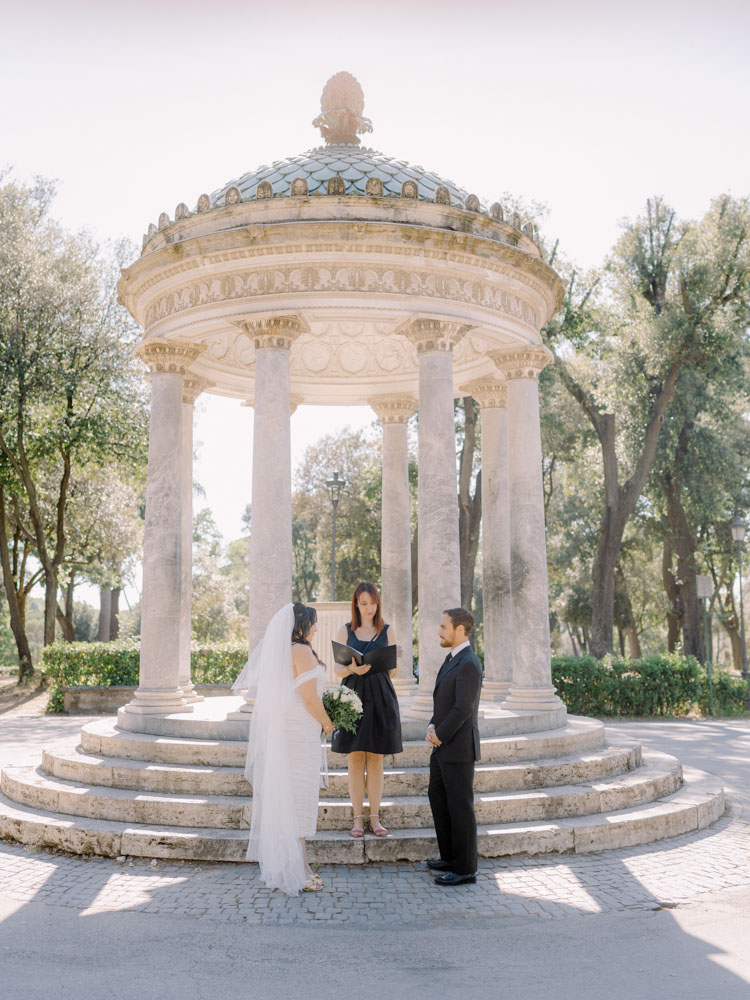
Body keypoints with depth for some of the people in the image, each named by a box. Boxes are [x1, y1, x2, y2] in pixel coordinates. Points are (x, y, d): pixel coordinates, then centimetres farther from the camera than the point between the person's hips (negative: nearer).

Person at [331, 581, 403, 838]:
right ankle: (358, 818, 9)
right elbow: (338, 670, 2)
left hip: (380, 698, 1)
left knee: (376, 759, 4)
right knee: (355, 758, 1)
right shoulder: (345, 631, 5)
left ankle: (375, 817, 11)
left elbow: (393, 671, 7)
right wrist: (352, 669, -20)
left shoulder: (387, 632, 7)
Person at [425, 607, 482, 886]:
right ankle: (450, 856, 31)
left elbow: (463, 709, -24)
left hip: (459, 748, -10)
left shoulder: (468, 665, -20)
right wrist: (432, 727, 0)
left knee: (459, 806, 0)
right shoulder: (453, 659, 12)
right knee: (437, 796, 19)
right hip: (443, 747, 10)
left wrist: (439, 735, -13)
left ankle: (465, 868, 11)